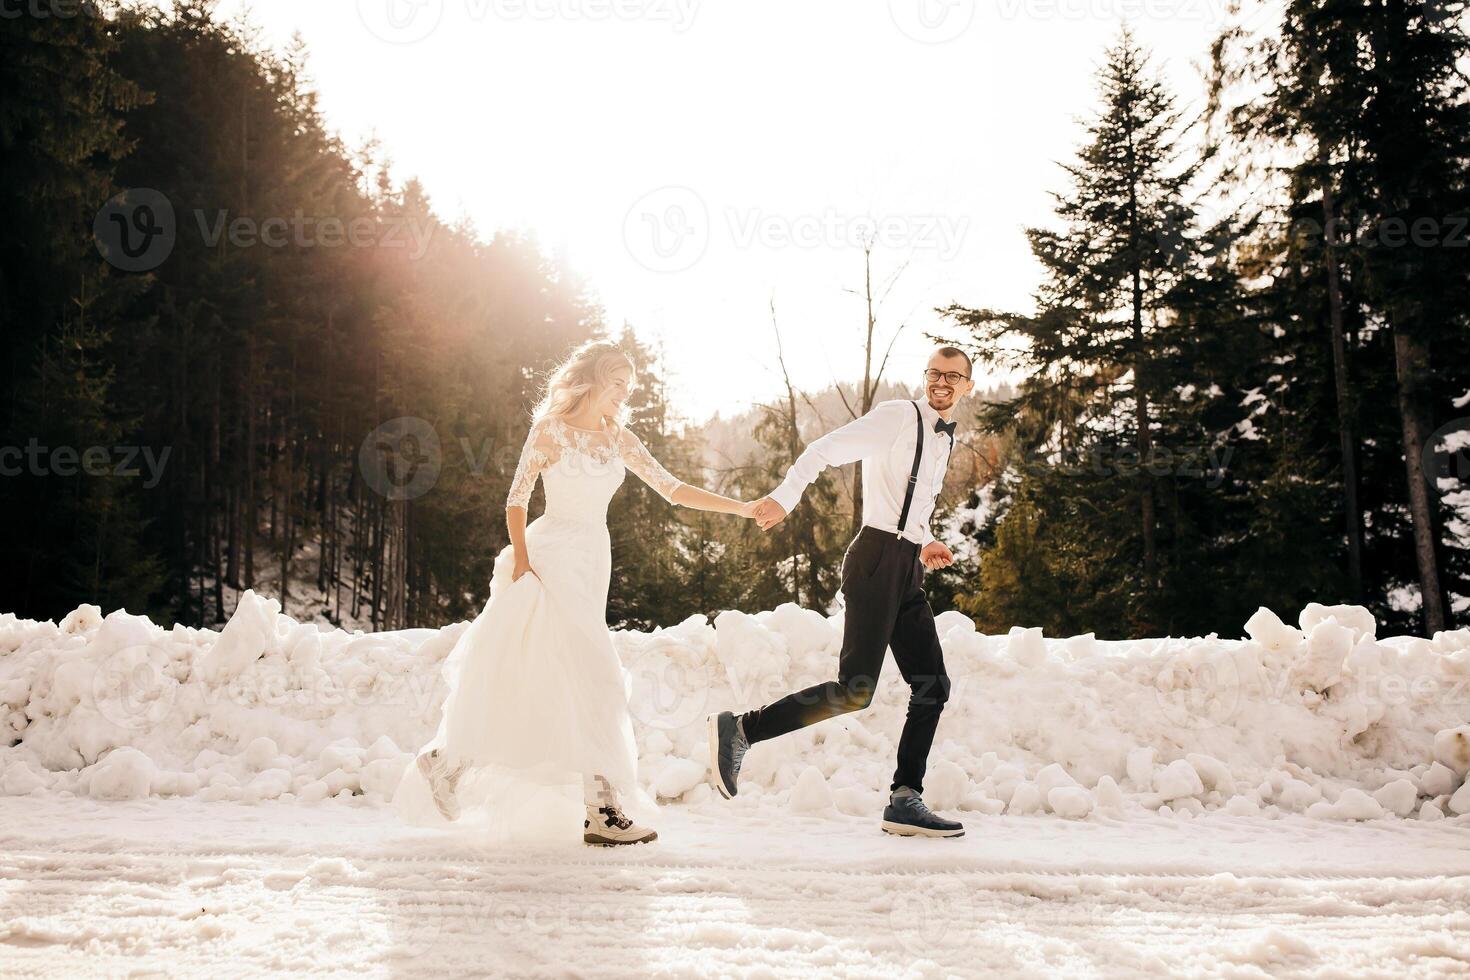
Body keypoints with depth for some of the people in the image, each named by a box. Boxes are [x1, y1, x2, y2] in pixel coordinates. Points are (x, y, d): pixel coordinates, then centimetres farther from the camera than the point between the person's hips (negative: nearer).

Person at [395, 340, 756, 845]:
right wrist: (521, 559, -17)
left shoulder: (618, 437, 12)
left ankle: (444, 762, 22)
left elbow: (672, 488, 9)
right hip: (553, 556, -7)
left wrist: (740, 508, 1)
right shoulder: (551, 430, -4)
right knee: (593, 676, -14)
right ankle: (602, 809, -11)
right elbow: (516, 499, -4)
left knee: (531, 680, 8)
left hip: (592, 562, 7)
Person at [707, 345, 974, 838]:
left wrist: (925, 544, 13)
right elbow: (825, 449, -14)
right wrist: (784, 497, -28)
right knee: (855, 690, -16)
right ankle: (739, 729, -7)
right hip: (878, 559, -9)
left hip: (908, 569, 9)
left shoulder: (944, 440, 23)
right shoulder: (897, 417, -3)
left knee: (933, 687, 5)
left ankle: (905, 801, 11)